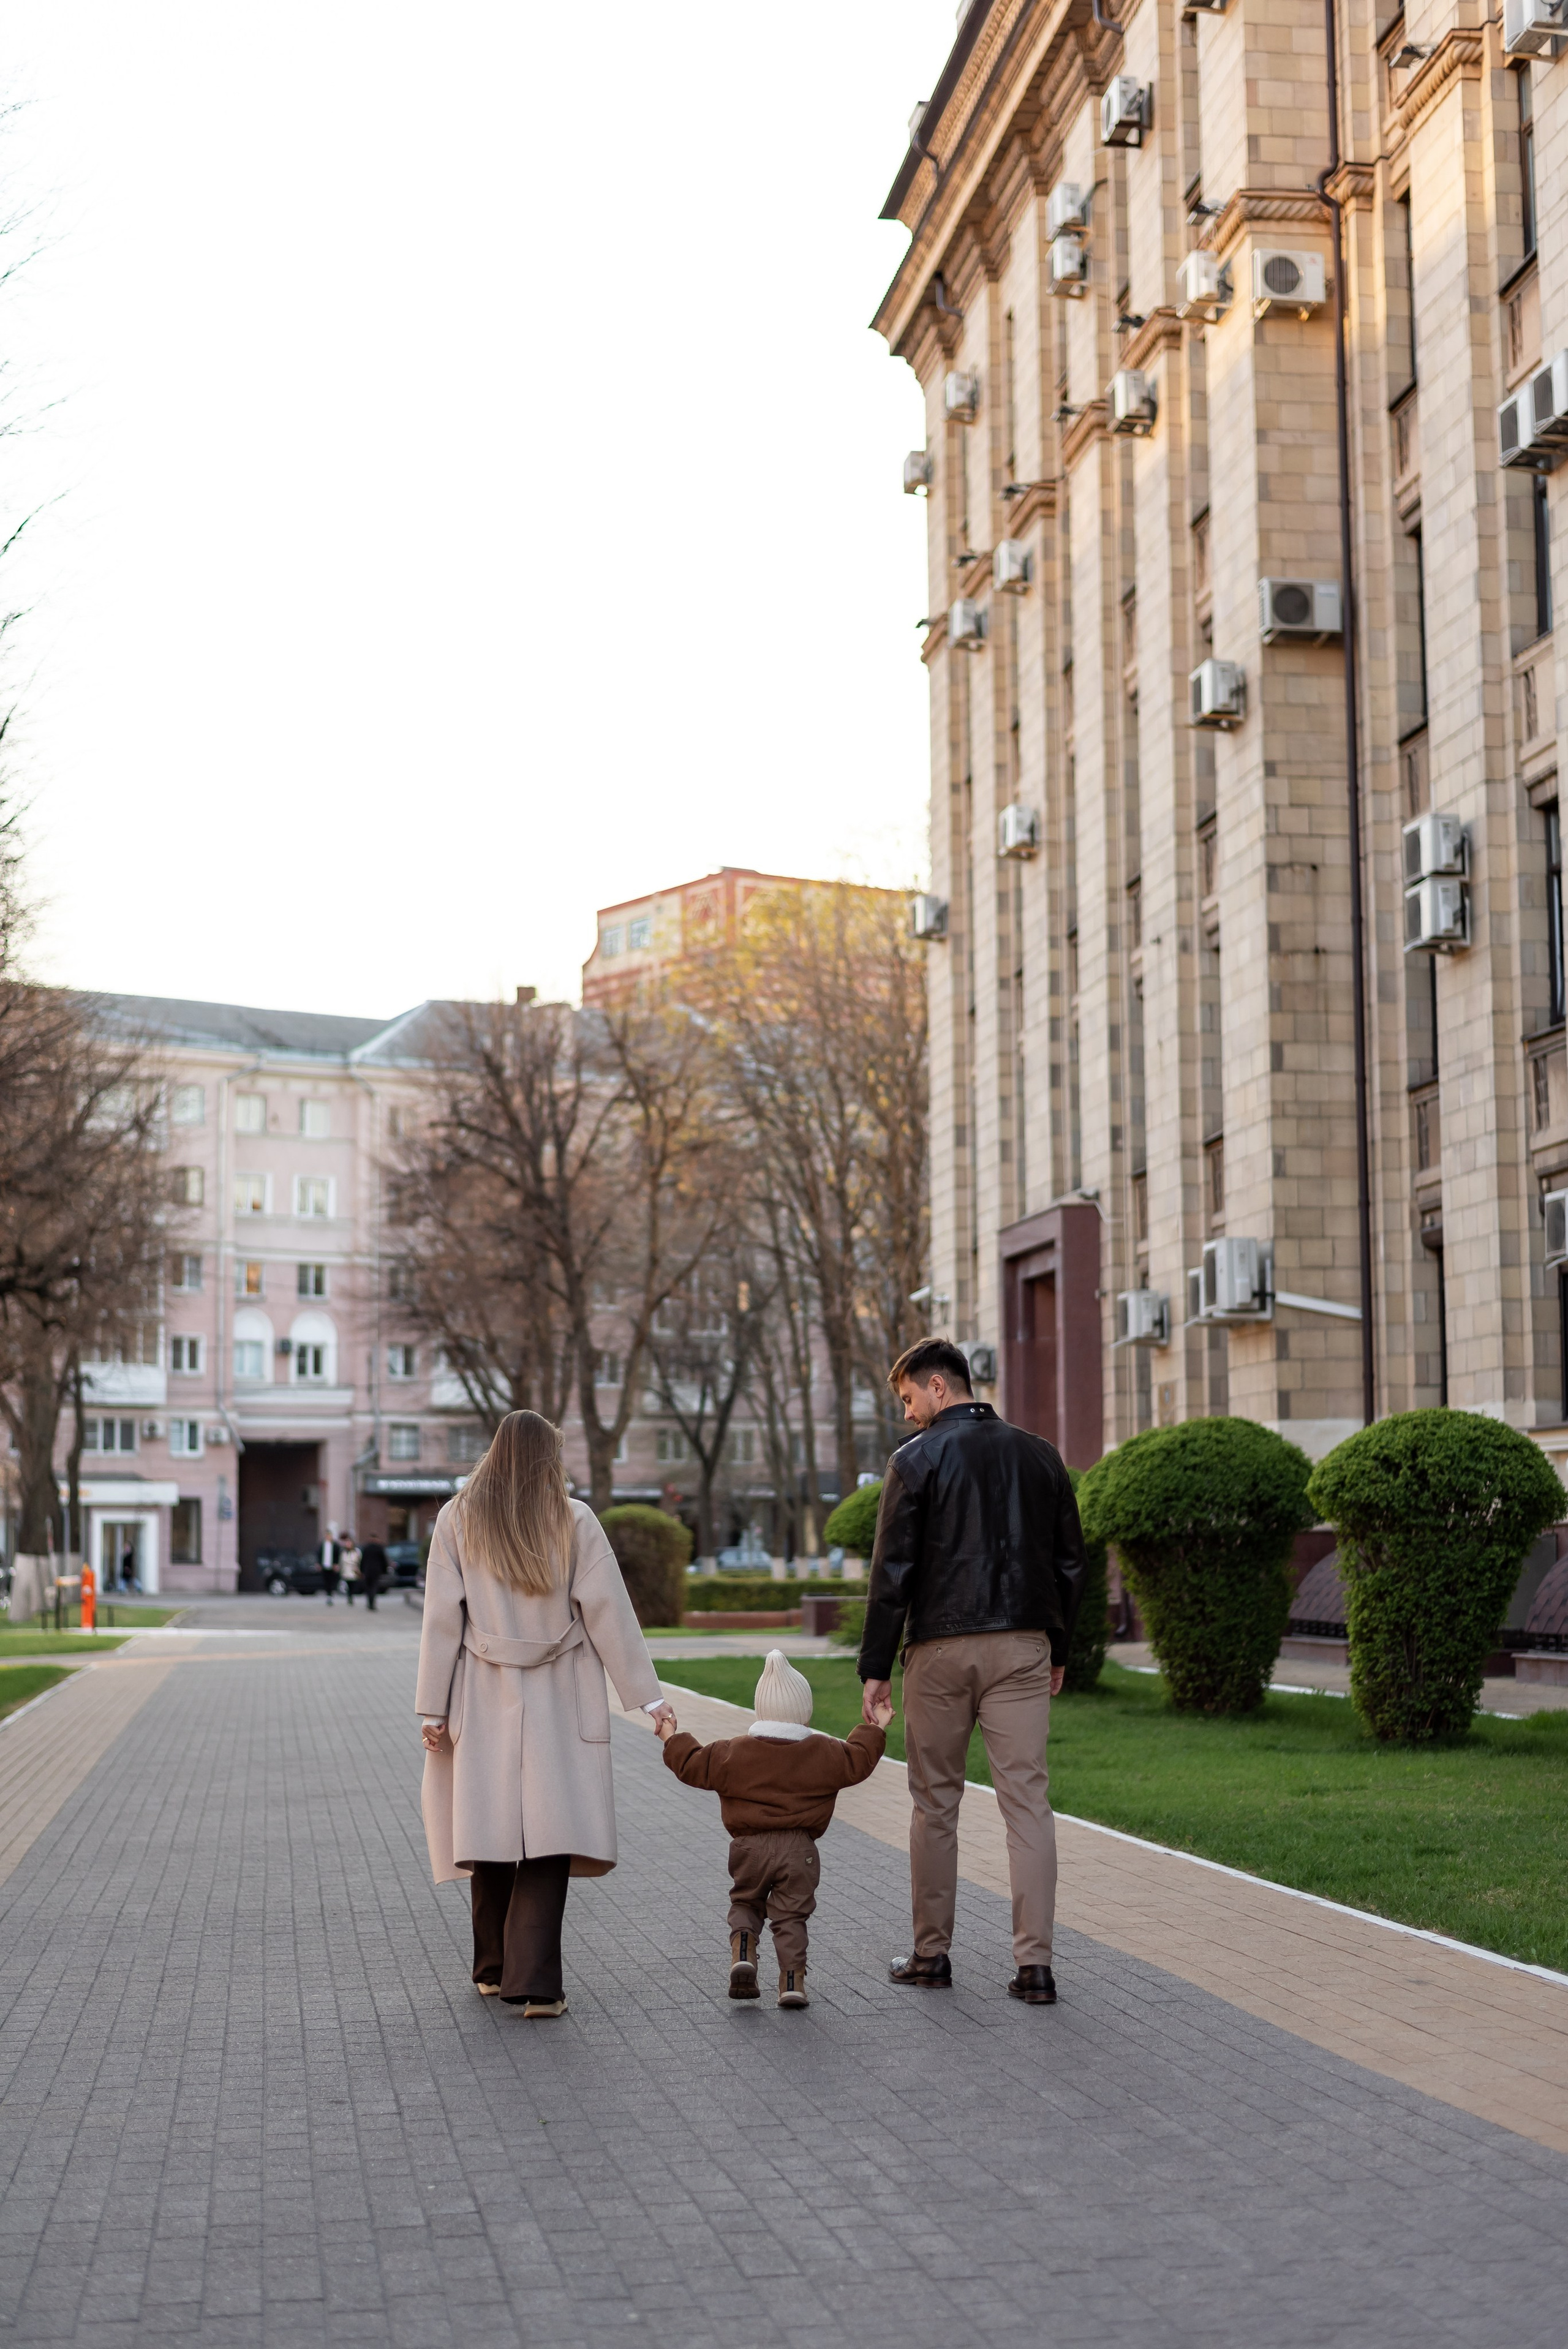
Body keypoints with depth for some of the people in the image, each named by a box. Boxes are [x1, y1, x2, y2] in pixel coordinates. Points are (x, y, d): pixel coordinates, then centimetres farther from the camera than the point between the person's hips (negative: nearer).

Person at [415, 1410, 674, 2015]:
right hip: (559, 1704, -2)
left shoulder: (458, 1519, 1)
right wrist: (646, 1694, 1)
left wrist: (433, 1708, 2)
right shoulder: (574, 1521, -2)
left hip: (484, 1703, 2)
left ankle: (494, 1969, 23)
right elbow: (609, 1614, -3)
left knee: (491, 1829, 10)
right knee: (549, 1834, -3)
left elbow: (443, 1619, -1)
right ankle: (533, 1983, -11)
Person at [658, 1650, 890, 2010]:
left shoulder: (734, 1752, -1)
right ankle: (792, 1980, -3)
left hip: (750, 1848, 0)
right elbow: (858, 1761, 8)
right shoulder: (825, 1753, -1)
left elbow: (695, 1766, 3)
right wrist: (874, 1731, 24)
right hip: (799, 1851, 0)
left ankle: (742, 1951, -4)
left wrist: (673, 1741, 20)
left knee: (745, 1903, 19)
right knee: (791, 1916, 6)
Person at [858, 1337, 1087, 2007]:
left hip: (941, 1649, -3)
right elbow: (1071, 1565, 12)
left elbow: (893, 1571, -6)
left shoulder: (917, 1459, -3)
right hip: (1023, 1648, 3)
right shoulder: (1039, 1455, 9)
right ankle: (1034, 1964, -4)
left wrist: (876, 1668, -2)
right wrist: (1058, 1650, 20)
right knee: (1027, 1801, 0)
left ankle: (931, 1953, 15)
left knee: (934, 1802, 9)